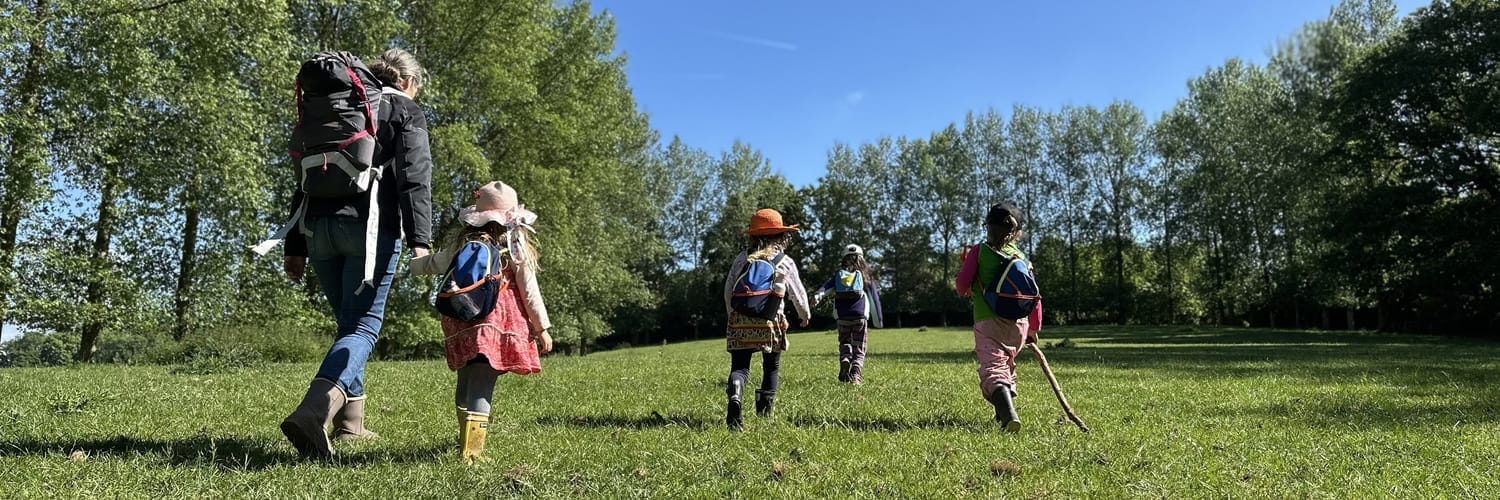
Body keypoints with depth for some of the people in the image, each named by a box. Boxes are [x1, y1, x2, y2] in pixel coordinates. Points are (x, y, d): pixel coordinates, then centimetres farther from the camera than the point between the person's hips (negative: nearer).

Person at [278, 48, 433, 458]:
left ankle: (350, 421, 17)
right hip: (371, 227, -6)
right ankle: (312, 412, -27)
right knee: (362, 326, -6)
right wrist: (420, 241, -16)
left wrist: (296, 246, 20)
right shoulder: (407, 113, 7)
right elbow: (415, 179, -8)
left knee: (349, 322, 17)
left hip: (319, 228, 6)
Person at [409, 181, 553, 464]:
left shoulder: (463, 242, 9)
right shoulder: (516, 247, -1)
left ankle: (466, 437, 40)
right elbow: (529, 291, -1)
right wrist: (543, 327, 5)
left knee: (465, 383, 22)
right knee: (481, 388, -8)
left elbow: (436, 264, 25)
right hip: (499, 325, -4)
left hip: (464, 328, 4)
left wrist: (415, 264, 47)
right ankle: (470, 452, -17)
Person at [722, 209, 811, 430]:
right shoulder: (785, 262, 1)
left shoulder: (741, 259, 6)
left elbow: (728, 291, 10)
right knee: (772, 367, 18)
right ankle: (765, 409, 18)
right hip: (771, 324, -1)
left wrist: (732, 315, 26)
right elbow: (798, 294, 9)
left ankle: (735, 396, -31)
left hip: (740, 322, 1)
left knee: (739, 366, -1)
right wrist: (805, 315, 28)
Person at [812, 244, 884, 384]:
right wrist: (878, 321, 19)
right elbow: (874, 299, 12)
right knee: (859, 349, 8)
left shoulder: (838, 275, 15)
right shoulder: (866, 276, 13)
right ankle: (856, 375, -11)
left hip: (842, 317, 1)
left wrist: (817, 296, -23)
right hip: (860, 317, -1)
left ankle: (844, 360, -8)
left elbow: (826, 286, -5)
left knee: (844, 343, 21)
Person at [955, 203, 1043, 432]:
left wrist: (966, 291, 20)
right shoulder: (1023, 258, 11)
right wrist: (1034, 329, 21)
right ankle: (1005, 413, 33)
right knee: (1007, 365, 26)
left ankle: (1009, 415, -36)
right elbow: (1035, 297, 11)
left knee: (993, 369, -13)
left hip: (988, 321, -5)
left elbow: (962, 284, -5)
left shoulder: (979, 251, -1)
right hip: (1019, 324, 5)